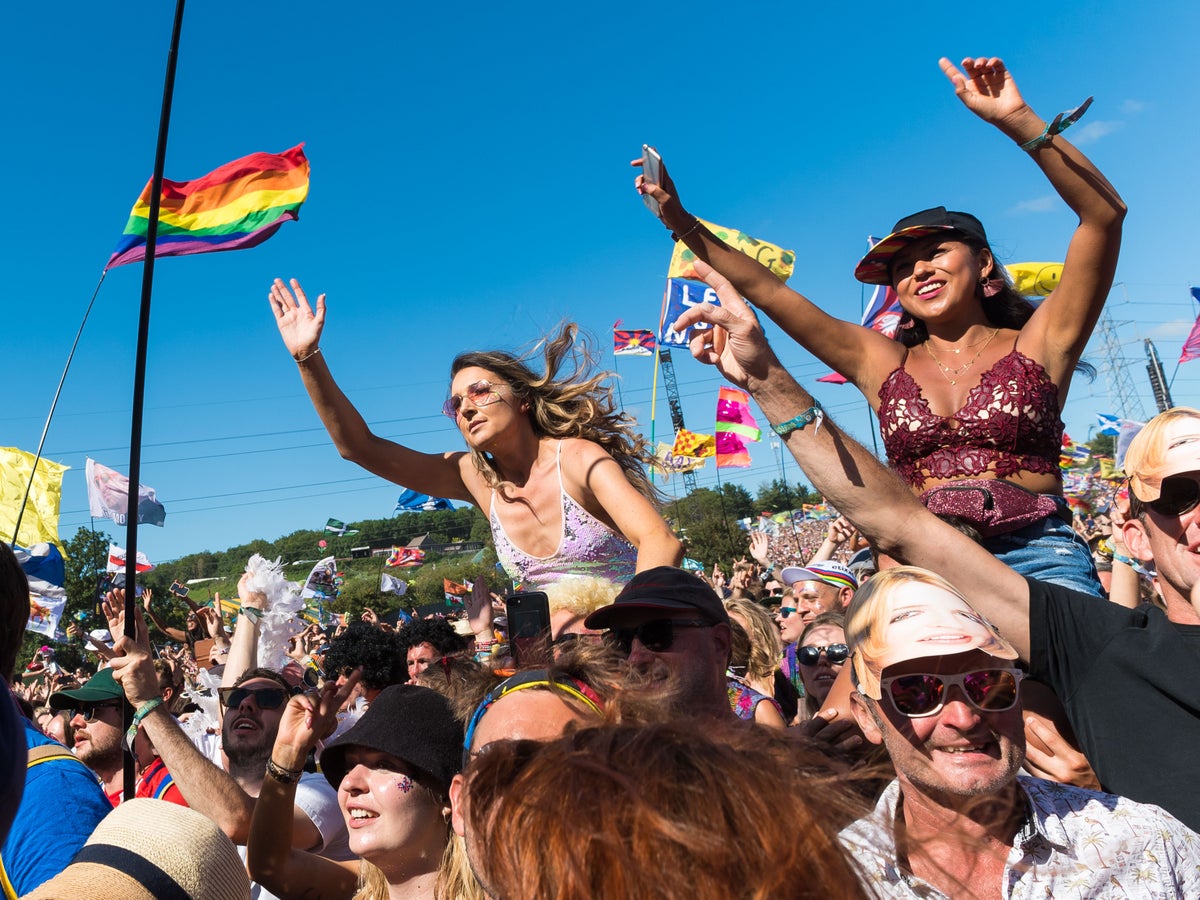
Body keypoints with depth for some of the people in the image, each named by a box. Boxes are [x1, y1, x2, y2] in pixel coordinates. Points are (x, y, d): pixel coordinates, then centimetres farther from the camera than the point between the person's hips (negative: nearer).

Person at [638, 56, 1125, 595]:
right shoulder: (882, 363, 13)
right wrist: (682, 222, 8)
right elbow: (762, 288, 12)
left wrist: (1017, 121, -10)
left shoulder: (1036, 345, 8)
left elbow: (1104, 214, -2)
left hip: (1038, 557, -2)